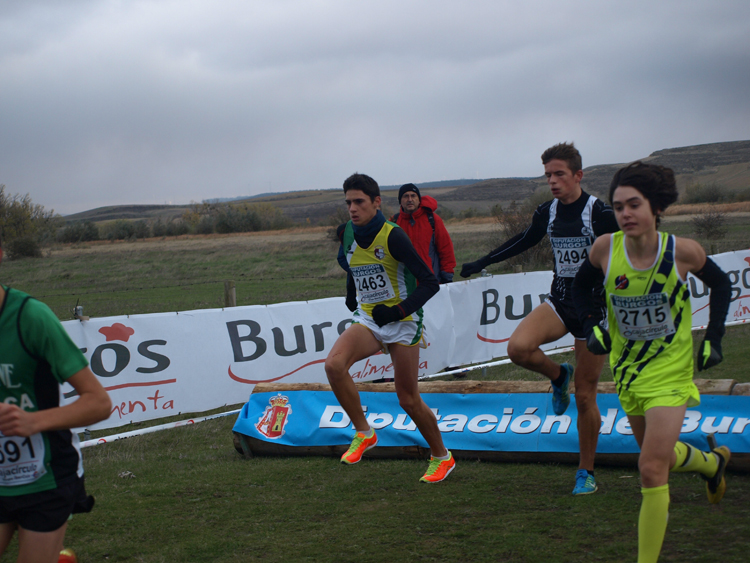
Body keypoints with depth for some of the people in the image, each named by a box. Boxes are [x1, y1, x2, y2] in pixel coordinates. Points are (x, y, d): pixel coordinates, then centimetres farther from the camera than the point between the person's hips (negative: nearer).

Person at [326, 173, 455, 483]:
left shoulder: (392, 236, -18)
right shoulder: (347, 233, 0)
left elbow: (430, 282, -17)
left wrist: (397, 311, -24)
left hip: (401, 322, -5)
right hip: (367, 319, 5)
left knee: (408, 400, 1)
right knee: (334, 364, -24)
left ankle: (441, 456, 24)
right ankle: (363, 433, -8)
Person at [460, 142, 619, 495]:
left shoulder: (599, 212, -14)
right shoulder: (547, 213, 3)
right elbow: (524, 241, 21)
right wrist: (482, 263, 25)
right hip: (559, 303, 5)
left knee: (585, 396, 0)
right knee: (518, 347, -25)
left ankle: (586, 473, 17)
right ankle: (559, 377, 8)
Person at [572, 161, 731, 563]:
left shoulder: (682, 251, -19)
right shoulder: (605, 248, -15)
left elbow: (720, 284, 2)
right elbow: (581, 286, 7)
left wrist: (712, 340, -2)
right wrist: (592, 327, -7)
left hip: (670, 372, -4)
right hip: (627, 371, 4)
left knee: (651, 469, -15)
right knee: (661, 457, 22)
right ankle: (713, 462, 55)